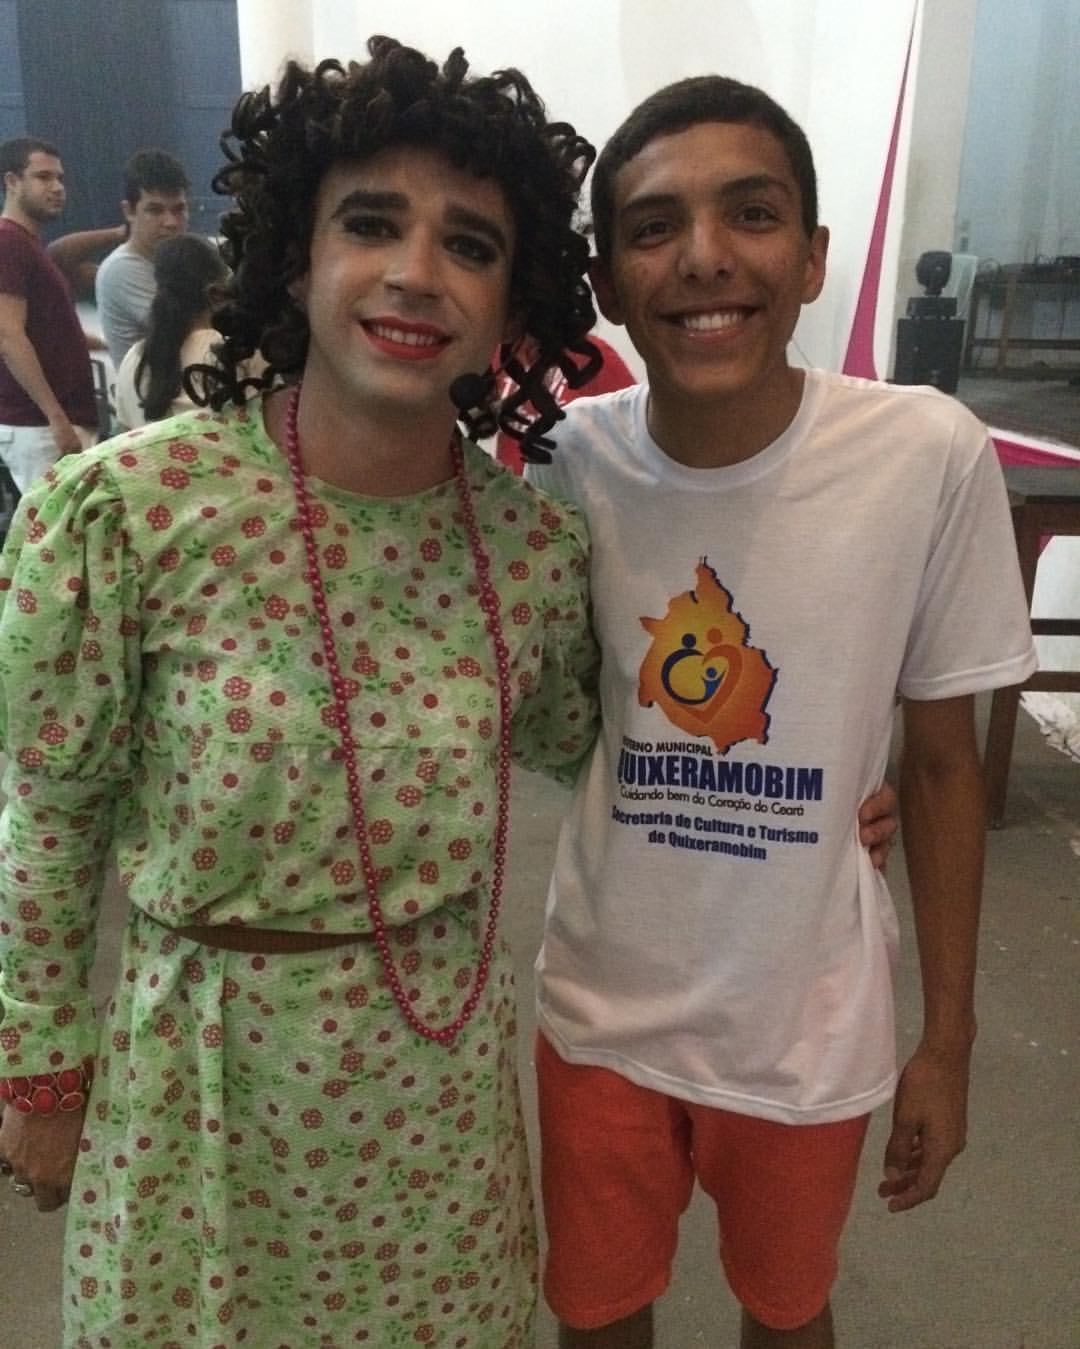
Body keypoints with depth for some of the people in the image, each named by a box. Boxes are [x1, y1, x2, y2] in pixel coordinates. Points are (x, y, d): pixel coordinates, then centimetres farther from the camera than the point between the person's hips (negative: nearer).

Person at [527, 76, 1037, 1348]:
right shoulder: (564, 463, -14)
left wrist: (947, 1038, -1)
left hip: (808, 1025, -1)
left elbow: (940, 762, -7)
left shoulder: (931, 457, -18)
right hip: (600, 1006, 1)